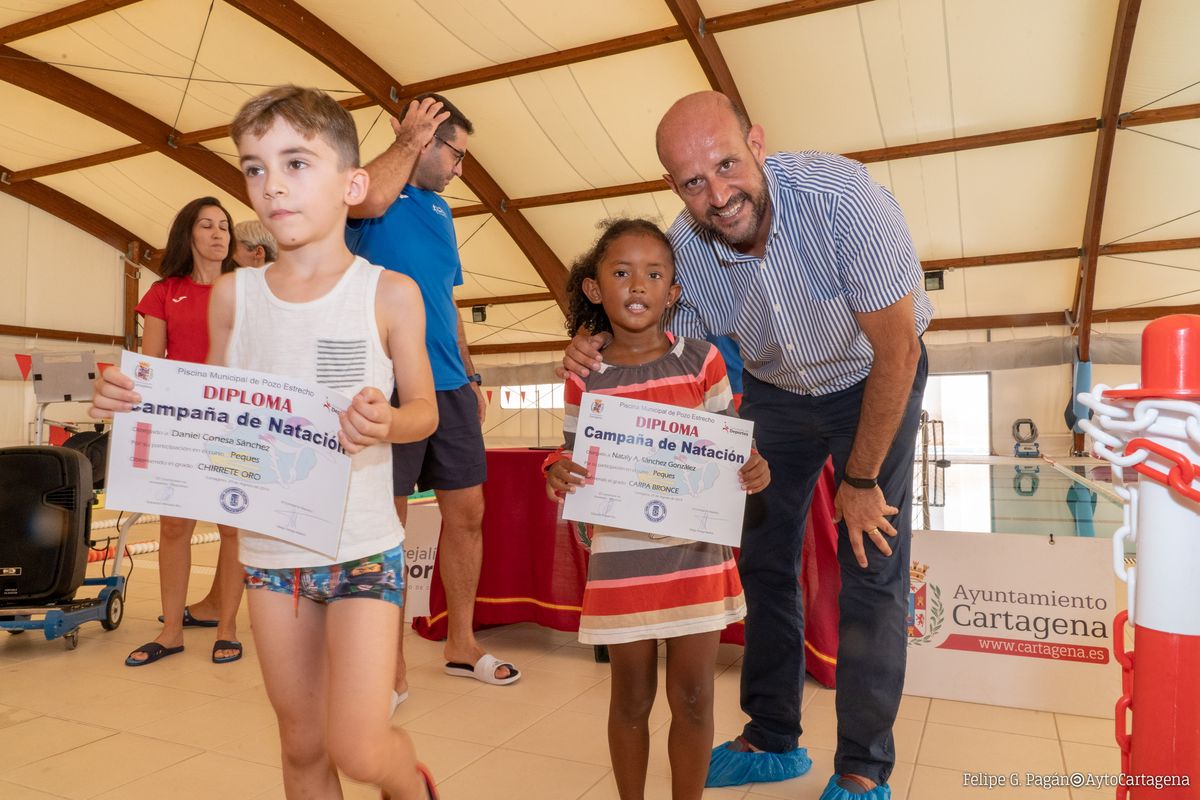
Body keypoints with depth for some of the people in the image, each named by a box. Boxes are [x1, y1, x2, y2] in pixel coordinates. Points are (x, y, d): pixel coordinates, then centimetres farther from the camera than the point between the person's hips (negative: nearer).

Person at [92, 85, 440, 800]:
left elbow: (424, 410, -2)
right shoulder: (235, 293, 2)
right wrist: (141, 397, -8)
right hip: (269, 547, 4)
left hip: (363, 546, -3)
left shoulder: (390, 292, -8)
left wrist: (384, 421, -23)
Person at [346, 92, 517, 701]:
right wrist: (410, 138, -9)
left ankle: (461, 645, 25)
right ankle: (390, 668, 13)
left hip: (449, 385, 7)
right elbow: (370, 199, -27)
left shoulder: (439, 210, 21)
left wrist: (471, 377, 18)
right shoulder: (376, 190, 0)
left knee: (467, 513, 9)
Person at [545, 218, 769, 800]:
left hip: (698, 555, 0)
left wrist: (754, 470, -15)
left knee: (692, 697, 11)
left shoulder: (702, 360, -2)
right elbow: (577, 462, 6)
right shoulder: (585, 379, -2)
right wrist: (558, 475, -16)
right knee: (631, 698, 15)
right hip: (621, 561, 0)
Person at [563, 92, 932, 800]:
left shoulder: (840, 196, -34)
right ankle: (774, 741, 25)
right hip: (775, 389, 4)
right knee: (764, 560, 7)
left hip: (873, 381, -3)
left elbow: (896, 350, -27)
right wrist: (603, 359, -32)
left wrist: (861, 481, -20)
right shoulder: (684, 247, -22)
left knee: (872, 566, -7)